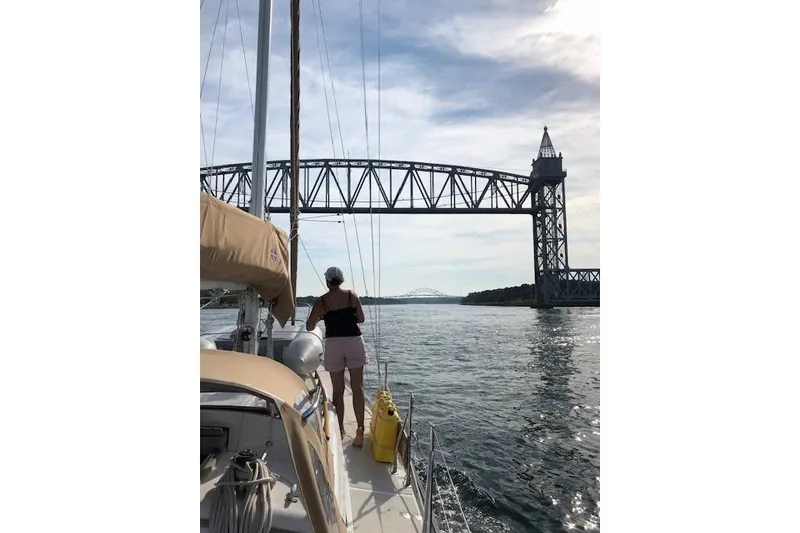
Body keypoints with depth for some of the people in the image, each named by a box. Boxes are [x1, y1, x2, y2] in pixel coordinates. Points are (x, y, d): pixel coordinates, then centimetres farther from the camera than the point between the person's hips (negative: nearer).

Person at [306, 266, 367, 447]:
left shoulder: (320, 301, -1)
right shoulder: (352, 295, 2)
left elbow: (309, 327, 3)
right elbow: (361, 318, 8)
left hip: (333, 344, 0)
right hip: (354, 341, 0)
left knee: (338, 390, 11)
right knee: (357, 388, 4)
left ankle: (340, 429, 17)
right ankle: (360, 430, 1)